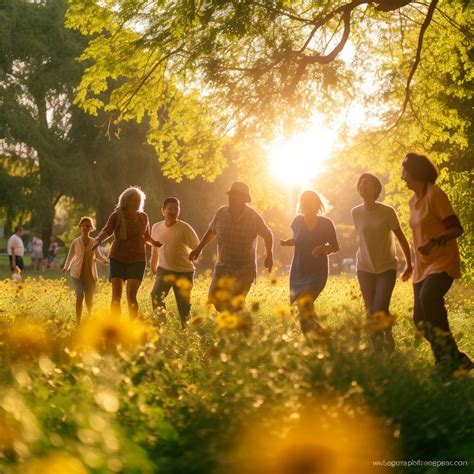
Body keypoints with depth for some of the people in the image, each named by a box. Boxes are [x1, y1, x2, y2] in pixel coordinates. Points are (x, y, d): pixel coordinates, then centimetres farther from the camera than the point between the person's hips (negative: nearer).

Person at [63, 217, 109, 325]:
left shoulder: (94, 242, 3)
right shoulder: (75, 242, 1)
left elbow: (98, 255, 12)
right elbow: (70, 256, 10)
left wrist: (106, 260, -7)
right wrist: (66, 267, -2)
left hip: (90, 274, 2)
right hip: (78, 273, -2)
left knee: (89, 298, 10)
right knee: (80, 295, -19)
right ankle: (78, 322, -16)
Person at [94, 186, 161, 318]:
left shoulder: (143, 217, 8)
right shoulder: (116, 216, -2)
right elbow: (106, 231, -17)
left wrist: (153, 242, -2)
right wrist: (98, 240, -38)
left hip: (137, 260, 1)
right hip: (118, 259, -1)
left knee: (131, 296, -12)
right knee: (116, 296, -8)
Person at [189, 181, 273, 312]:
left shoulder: (253, 217, -12)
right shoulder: (221, 213, -4)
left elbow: (267, 234, 5)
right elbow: (212, 231, 16)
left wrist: (269, 254, -1)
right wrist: (199, 248, 16)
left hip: (245, 270, -3)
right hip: (223, 267, 3)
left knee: (235, 304, -10)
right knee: (215, 298, -5)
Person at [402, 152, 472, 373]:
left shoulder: (435, 194, -11)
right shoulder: (414, 200, 14)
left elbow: (456, 228, -16)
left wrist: (434, 242, -32)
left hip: (442, 262, -9)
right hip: (422, 266, 9)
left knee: (429, 298, -33)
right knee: (420, 318, -1)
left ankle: (450, 357, -27)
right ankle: (456, 361, 10)